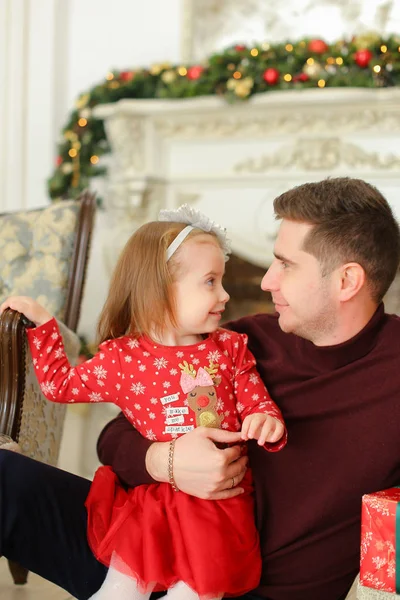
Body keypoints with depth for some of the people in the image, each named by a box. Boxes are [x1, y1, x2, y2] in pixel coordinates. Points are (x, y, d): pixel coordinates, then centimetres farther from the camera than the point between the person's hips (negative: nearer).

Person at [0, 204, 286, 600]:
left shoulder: (230, 348, 6)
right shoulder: (123, 358, 1)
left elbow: (257, 404, 7)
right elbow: (61, 384, 13)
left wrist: (267, 420, -17)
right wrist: (41, 323, 9)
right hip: (149, 499, -1)